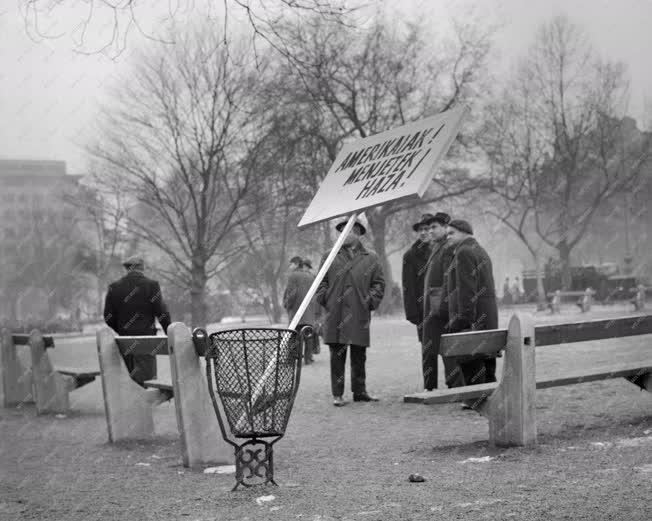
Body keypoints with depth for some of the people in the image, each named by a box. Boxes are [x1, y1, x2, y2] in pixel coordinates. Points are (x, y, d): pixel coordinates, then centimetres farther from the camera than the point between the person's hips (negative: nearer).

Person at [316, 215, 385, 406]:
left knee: (359, 357, 7)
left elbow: (379, 283, 10)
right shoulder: (329, 258, 10)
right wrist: (326, 299, -3)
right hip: (335, 317, -1)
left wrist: (371, 301, -3)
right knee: (337, 356, -1)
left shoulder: (370, 259, 10)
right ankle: (337, 394, 4)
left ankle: (360, 392, 17)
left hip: (359, 317, 1)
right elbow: (321, 282, 11)